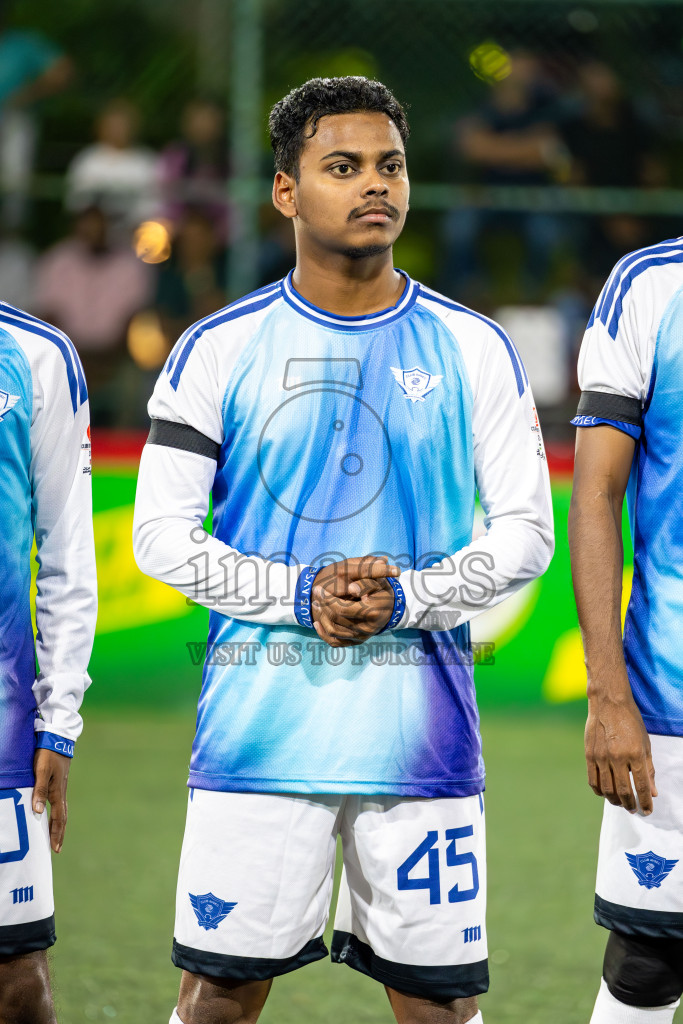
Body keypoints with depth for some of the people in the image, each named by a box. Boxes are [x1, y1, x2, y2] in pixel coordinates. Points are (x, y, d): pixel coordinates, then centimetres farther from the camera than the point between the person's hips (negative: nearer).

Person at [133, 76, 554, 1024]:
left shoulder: (474, 350, 6)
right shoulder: (218, 349, 3)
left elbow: (527, 531, 6)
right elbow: (162, 531, 2)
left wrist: (408, 597, -12)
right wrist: (301, 595, -12)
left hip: (421, 732, 1)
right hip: (258, 723, -1)